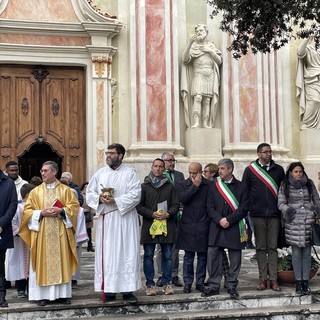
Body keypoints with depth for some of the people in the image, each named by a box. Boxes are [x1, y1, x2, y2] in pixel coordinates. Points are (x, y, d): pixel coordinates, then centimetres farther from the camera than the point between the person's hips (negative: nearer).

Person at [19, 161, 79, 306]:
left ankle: (63, 294, 8)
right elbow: (27, 210, 3)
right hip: (41, 232, 0)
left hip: (60, 232, 0)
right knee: (43, 262, -1)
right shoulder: (35, 191, 8)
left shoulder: (65, 190, 7)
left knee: (62, 262, 2)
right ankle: (43, 295, 3)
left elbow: (74, 206, 2)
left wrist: (61, 211, -14)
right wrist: (41, 213, -12)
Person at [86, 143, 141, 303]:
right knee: (106, 254, 2)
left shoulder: (130, 173, 1)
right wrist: (100, 199, -10)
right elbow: (90, 192, 11)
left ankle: (127, 290, 2)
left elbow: (135, 195, -9)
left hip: (125, 218, -3)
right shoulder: (100, 173, 13)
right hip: (105, 219, 3)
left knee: (127, 253, -3)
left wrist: (116, 201, -18)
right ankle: (109, 289, 8)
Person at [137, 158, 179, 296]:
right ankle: (150, 284, 10)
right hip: (149, 225, -1)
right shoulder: (144, 186, 7)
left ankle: (167, 283, 14)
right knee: (148, 256, 2)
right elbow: (139, 206, 1)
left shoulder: (170, 186, 10)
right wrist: (152, 214, -12)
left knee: (167, 256, 4)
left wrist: (168, 214, -11)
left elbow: (176, 205, 8)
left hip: (167, 226, 1)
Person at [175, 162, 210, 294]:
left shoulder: (209, 185, 1)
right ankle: (187, 283, 14)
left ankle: (200, 282, 18)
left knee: (203, 256, 8)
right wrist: (195, 185, -10)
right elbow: (182, 199, -13)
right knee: (188, 256, 6)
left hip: (203, 226, 0)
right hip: (188, 225, 0)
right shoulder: (182, 185, 5)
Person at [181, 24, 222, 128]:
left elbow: (219, 61, 10)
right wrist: (189, 43, -21)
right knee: (197, 98, -21)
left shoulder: (211, 46, 16)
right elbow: (185, 59, -12)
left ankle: (206, 124, -1)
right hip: (198, 76, -3)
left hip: (210, 77, 3)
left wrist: (210, 51, -3)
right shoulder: (194, 46, 5)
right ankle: (196, 122, -27)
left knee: (207, 101, -2)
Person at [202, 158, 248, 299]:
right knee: (213, 256, 0)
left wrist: (228, 220, -12)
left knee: (235, 259, 3)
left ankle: (231, 286, 15)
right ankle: (214, 286, 10)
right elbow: (210, 207, 4)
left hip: (234, 228, -2)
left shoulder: (241, 187, 3)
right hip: (216, 228, 2)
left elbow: (243, 209, -3)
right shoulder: (214, 186, 10)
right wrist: (219, 220, -12)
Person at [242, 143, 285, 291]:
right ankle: (262, 278, 10)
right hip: (257, 215, -1)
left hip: (274, 215, 1)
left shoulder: (278, 170, 9)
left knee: (273, 247, 3)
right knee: (260, 248, 4)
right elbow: (244, 192, 6)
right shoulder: (250, 170, 4)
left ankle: (273, 279, 7)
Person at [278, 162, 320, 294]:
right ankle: (298, 281, 9)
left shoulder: (309, 184, 10)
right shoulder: (285, 186, 4)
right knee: (296, 252, 1)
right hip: (294, 223, -2)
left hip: (308, 222, 2)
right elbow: (281, 203, 1)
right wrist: (287, 210, -16)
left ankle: (305, 281, 11)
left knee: (307, 252, 4)